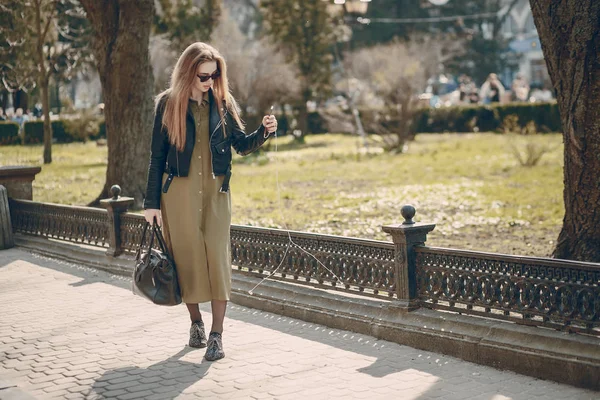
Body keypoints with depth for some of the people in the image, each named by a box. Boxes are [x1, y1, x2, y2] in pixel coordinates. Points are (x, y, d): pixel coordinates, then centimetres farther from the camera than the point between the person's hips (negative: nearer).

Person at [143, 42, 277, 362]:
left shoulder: (222, 104, 5)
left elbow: (242, 144, 9)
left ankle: (217, 335, -6)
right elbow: (157, 156, 2)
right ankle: (196, 323, 24)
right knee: (187, 257, 4)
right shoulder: (169, 104, 0)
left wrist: (264, 131, -12)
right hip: (179, 191, -1)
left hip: (215, 191, 1)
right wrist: (152, 202, 0)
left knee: (217, 257, -8)